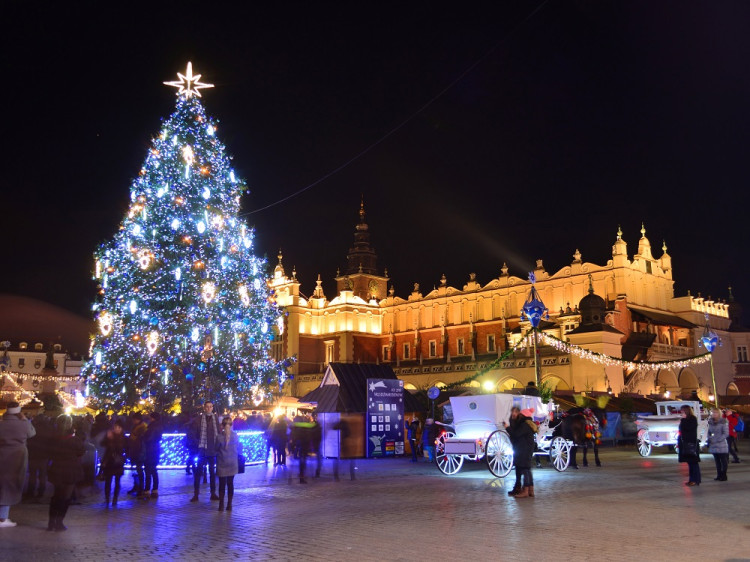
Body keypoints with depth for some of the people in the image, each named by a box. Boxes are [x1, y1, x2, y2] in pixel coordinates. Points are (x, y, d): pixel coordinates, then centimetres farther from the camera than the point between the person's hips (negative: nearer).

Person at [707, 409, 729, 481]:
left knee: (723, 461, 1)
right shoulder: (710, 422, 9)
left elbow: (726, 433, -12)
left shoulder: (723, 422, -8)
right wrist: (709, 439, 1)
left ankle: (723, 475, 8)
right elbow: (709, 432, 19)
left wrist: (717, 440, -16)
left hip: (722, 445, -6)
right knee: (717, 461, 10)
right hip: (713, 445, 6)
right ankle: (719, 475, 17)